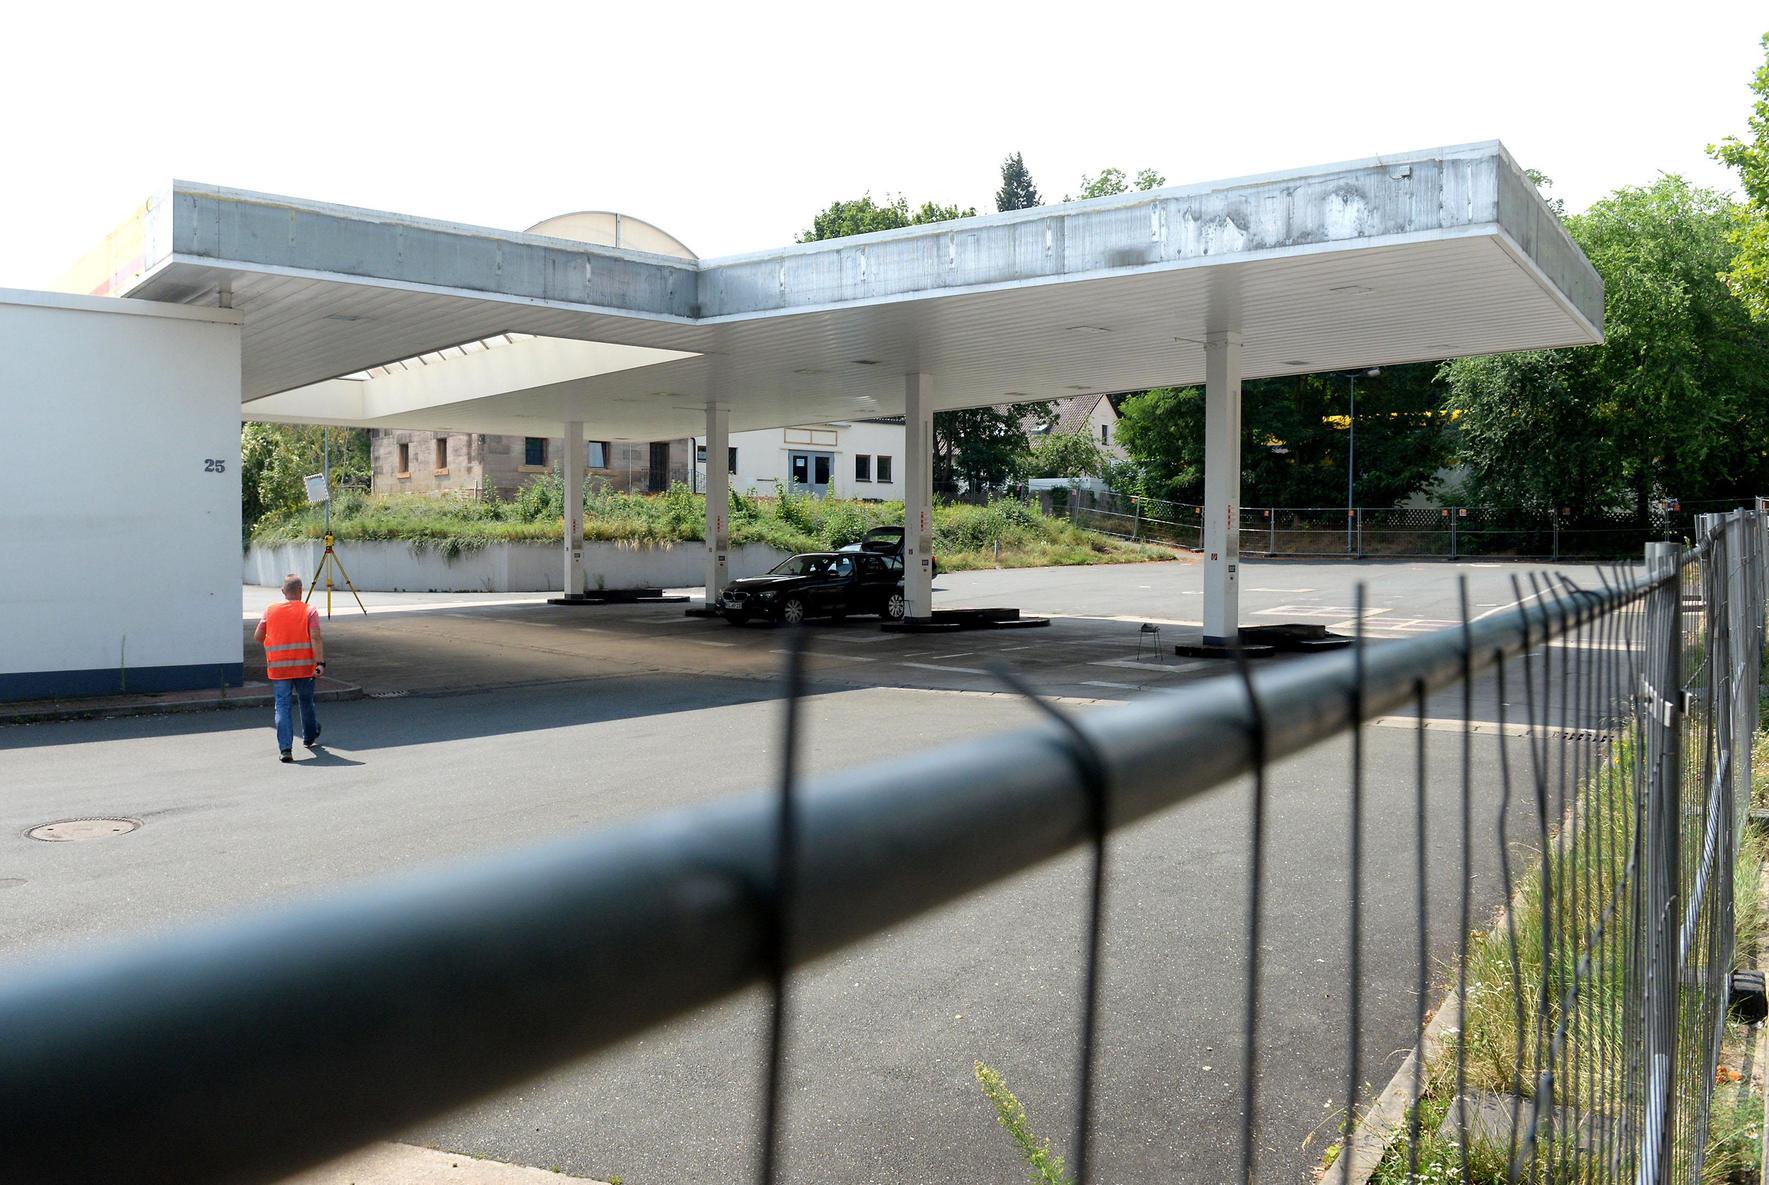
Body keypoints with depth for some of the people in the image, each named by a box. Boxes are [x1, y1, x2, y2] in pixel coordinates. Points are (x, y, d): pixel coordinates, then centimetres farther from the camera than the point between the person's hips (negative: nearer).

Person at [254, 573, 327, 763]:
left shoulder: (270, 610, 5)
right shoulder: (309, 611, -2)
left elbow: (257, 637, 10)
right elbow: (315, 638, -13)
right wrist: (320, 663, -17)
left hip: (278, 668, 0)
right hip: (304, 666, 0)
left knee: (282, 706, 0)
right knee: (306, 702, 19)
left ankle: (285, 748, -13)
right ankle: (310, 737, 39)